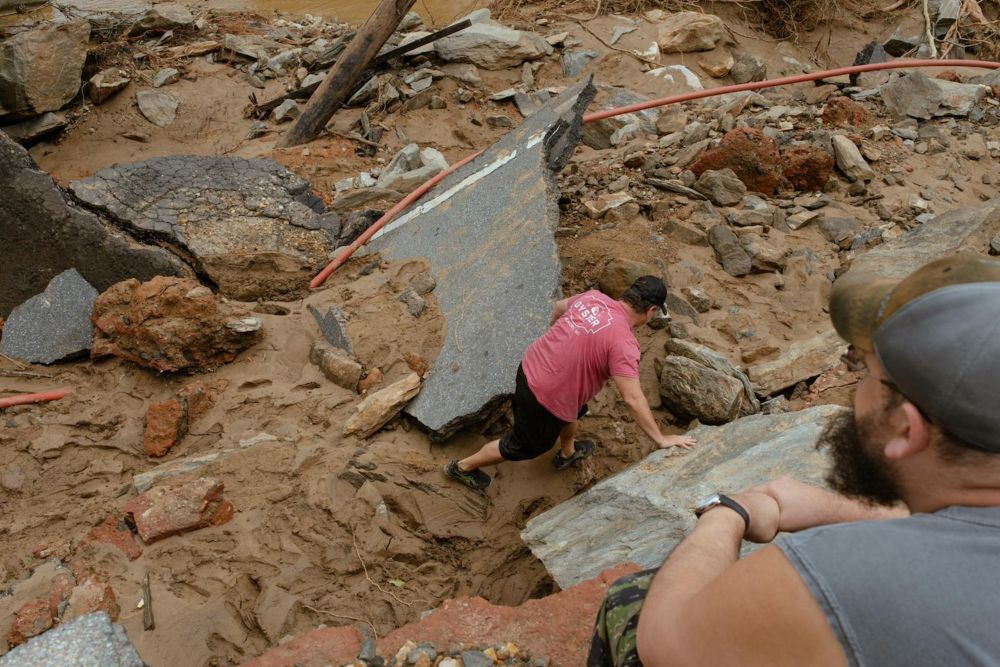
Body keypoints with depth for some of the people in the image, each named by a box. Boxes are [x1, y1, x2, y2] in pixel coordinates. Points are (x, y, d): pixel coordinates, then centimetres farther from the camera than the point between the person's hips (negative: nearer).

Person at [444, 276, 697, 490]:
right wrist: (661, 439, -17)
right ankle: (464, 467, 39)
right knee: (527, 446, 21)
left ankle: (567, 453, 62)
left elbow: (559, 307, 15)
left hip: (531, 367, 8)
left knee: (575, 410, 35)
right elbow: (633, 399, -27)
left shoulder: (593, 297, -5)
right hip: (545, 398, -7)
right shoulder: (623, 342, -27)